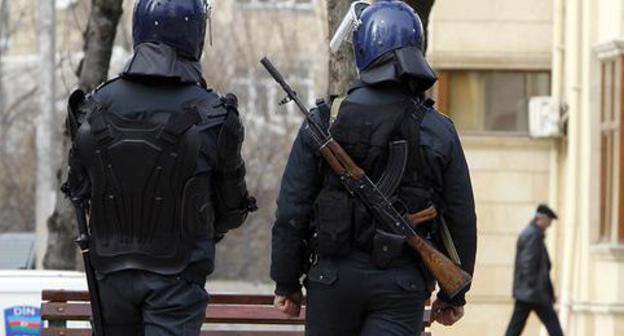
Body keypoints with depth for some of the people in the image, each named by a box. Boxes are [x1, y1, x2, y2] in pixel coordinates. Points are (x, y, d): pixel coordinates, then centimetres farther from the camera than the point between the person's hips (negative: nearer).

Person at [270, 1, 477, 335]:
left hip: (333, 278, 1)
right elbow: (462, 221, 4)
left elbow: (291, 212, 0)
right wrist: (454, 294, 15)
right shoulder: (439, 132, 0)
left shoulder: (323, 123, -2)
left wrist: (287, 283, 9)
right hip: (402, 284, -1)